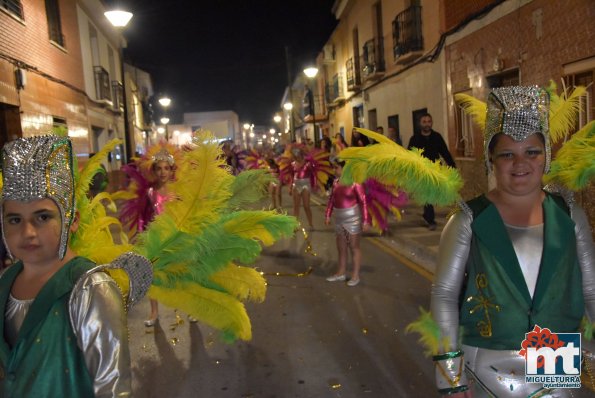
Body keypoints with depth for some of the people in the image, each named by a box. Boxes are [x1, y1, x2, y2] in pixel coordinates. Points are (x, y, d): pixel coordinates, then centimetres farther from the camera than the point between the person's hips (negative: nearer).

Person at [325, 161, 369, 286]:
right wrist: (328, 215, 11)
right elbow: (331, 199, 12)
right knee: (341, 247, 15)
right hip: (339, 218, 7)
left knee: (354, 247, 3)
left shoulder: (355, 183, -17)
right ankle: (341, 273, 28)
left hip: (352, 218, -7)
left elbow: (363, 202, -16)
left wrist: (366, 221, -18)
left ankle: (355, 276, 13)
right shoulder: (336, 182, 2)